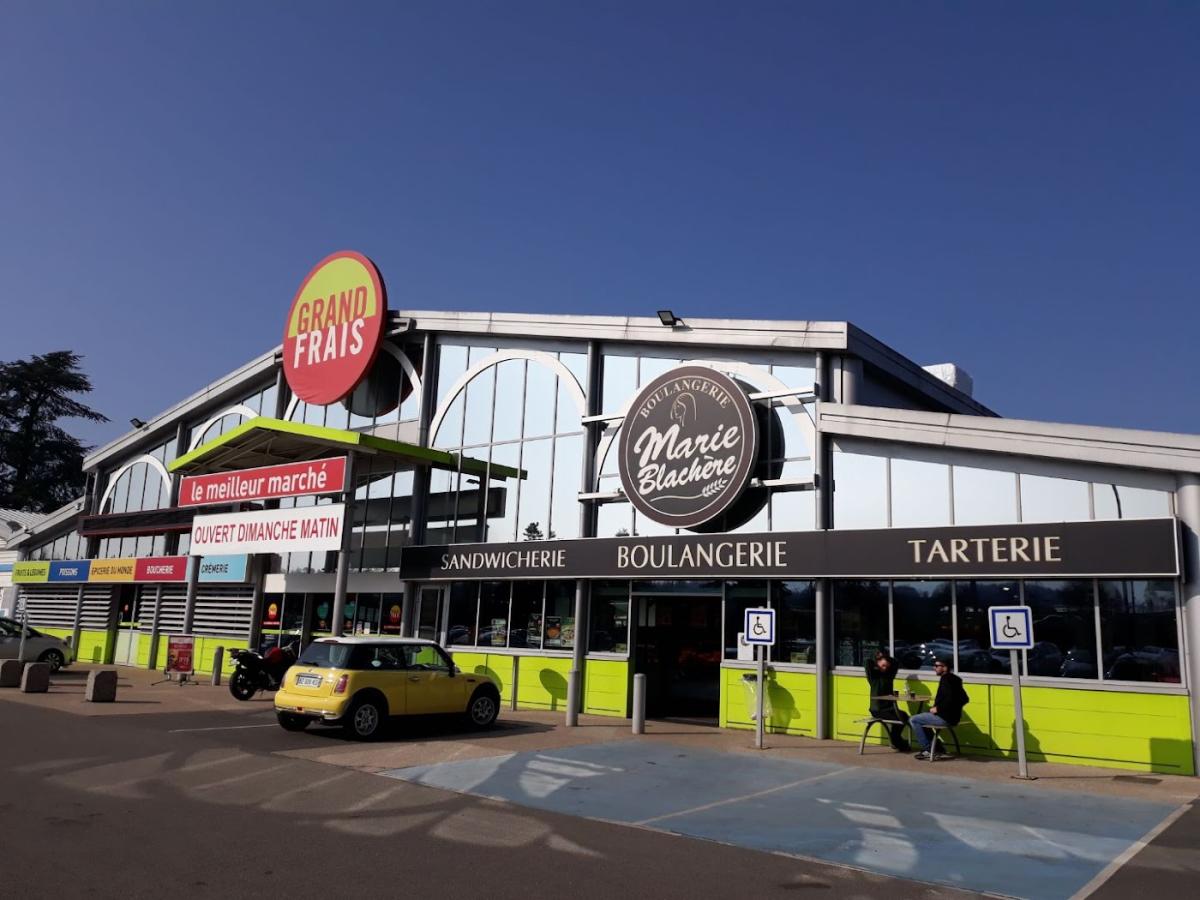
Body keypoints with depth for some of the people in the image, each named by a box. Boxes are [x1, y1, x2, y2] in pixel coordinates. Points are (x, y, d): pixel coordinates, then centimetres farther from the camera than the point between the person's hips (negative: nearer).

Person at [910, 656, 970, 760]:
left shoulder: (945, 679, -17)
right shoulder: (954, 679, 12)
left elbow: (950, 699, -30)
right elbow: (965, 699, 17)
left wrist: (938, 708, -18)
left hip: (944, 718, -10)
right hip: (953, 716, 10)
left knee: (913, 720, -2)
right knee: (920, 717, 26)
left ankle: (927, 750, 1)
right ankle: (933, 746, 22)